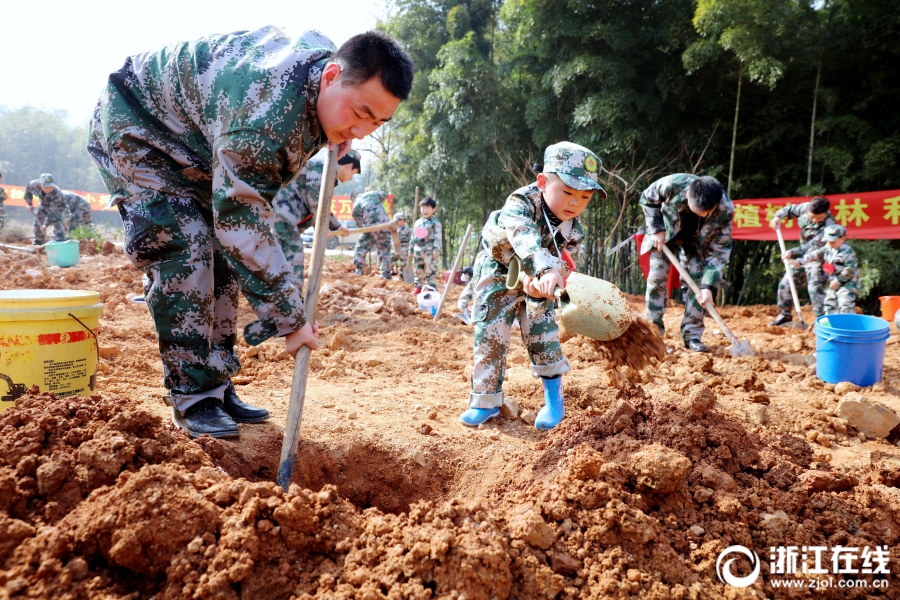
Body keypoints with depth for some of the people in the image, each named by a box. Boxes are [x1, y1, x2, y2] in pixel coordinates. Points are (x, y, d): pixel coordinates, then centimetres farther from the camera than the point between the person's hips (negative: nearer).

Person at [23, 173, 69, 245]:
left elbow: (53, 212, -39)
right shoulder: (35, 184, -31)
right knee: (38, 223, 10)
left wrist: (46, 224, -41)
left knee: (58, 222, -27)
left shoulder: (57, 193, -43)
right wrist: (29, 203, -2)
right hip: (44, 205, 5)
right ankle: (38, 243, 32)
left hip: (57, 207, -5)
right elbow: (28, 189, -3)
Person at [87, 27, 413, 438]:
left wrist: (340, 151, -5)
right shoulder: (263, 114, -41)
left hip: (196, 143, 8)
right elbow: (244, 229, -38)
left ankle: (217, 387, 8)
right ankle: (191, 398, -11)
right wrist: (289, 320, -31)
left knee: (224, 253, 1)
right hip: (134, 127, -8)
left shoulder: (325, 56, -14)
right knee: (183, 250, -22)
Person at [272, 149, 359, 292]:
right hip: (283, 208, -11)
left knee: (292, 254, 15)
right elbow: (314, 198, -17)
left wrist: (337, 226, 42)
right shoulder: (323, 166, -10)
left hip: (289, 214, 11)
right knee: (292, 254, -14)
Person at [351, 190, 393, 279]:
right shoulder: (372, 194, 13)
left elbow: (359, 224, 9)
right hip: (385, 224, 3)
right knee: (384, 251, 13)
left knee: (360, 249, 13)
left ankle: (359, 272, 9)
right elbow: (384, 194, 31)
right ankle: (386, 275, 13)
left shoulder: (356, 206, 4)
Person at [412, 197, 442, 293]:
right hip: (418, 250, 7)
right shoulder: (417, 222, 16)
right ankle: (419, 287, 21)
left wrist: (436, 250, -17)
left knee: (430, 271, -6)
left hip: (429, 251, -7)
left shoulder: (435, 222, -4)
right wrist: (411, 249, 18)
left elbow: (438, 237, -10)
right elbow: (413, 237, 20)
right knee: (418, 270, 12)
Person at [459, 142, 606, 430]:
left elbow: (563, 262, -19)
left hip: (537, 280, 3)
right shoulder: (520, 205, -35)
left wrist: (541, 283, -42)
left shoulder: (574, 226, -18)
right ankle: (486, 401, 5)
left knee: (541, 333, -6)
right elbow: (526, 241, -55)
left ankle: (554, 399, 8)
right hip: (498, 271, -3)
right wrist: (546, 269, -74)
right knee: (490, 335, -7)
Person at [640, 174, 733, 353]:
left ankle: (692, 334, -1)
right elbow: (647, 199, -15)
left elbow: (719, 250, -25)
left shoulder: (725, 210, -34)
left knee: (697, 282, -10)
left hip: (697, 240, 1)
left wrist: (708, 285, -31)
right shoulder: (672, 185, -38)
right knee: (657, 277, -8)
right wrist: (656, 229, -22)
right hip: (665, 232, 0)